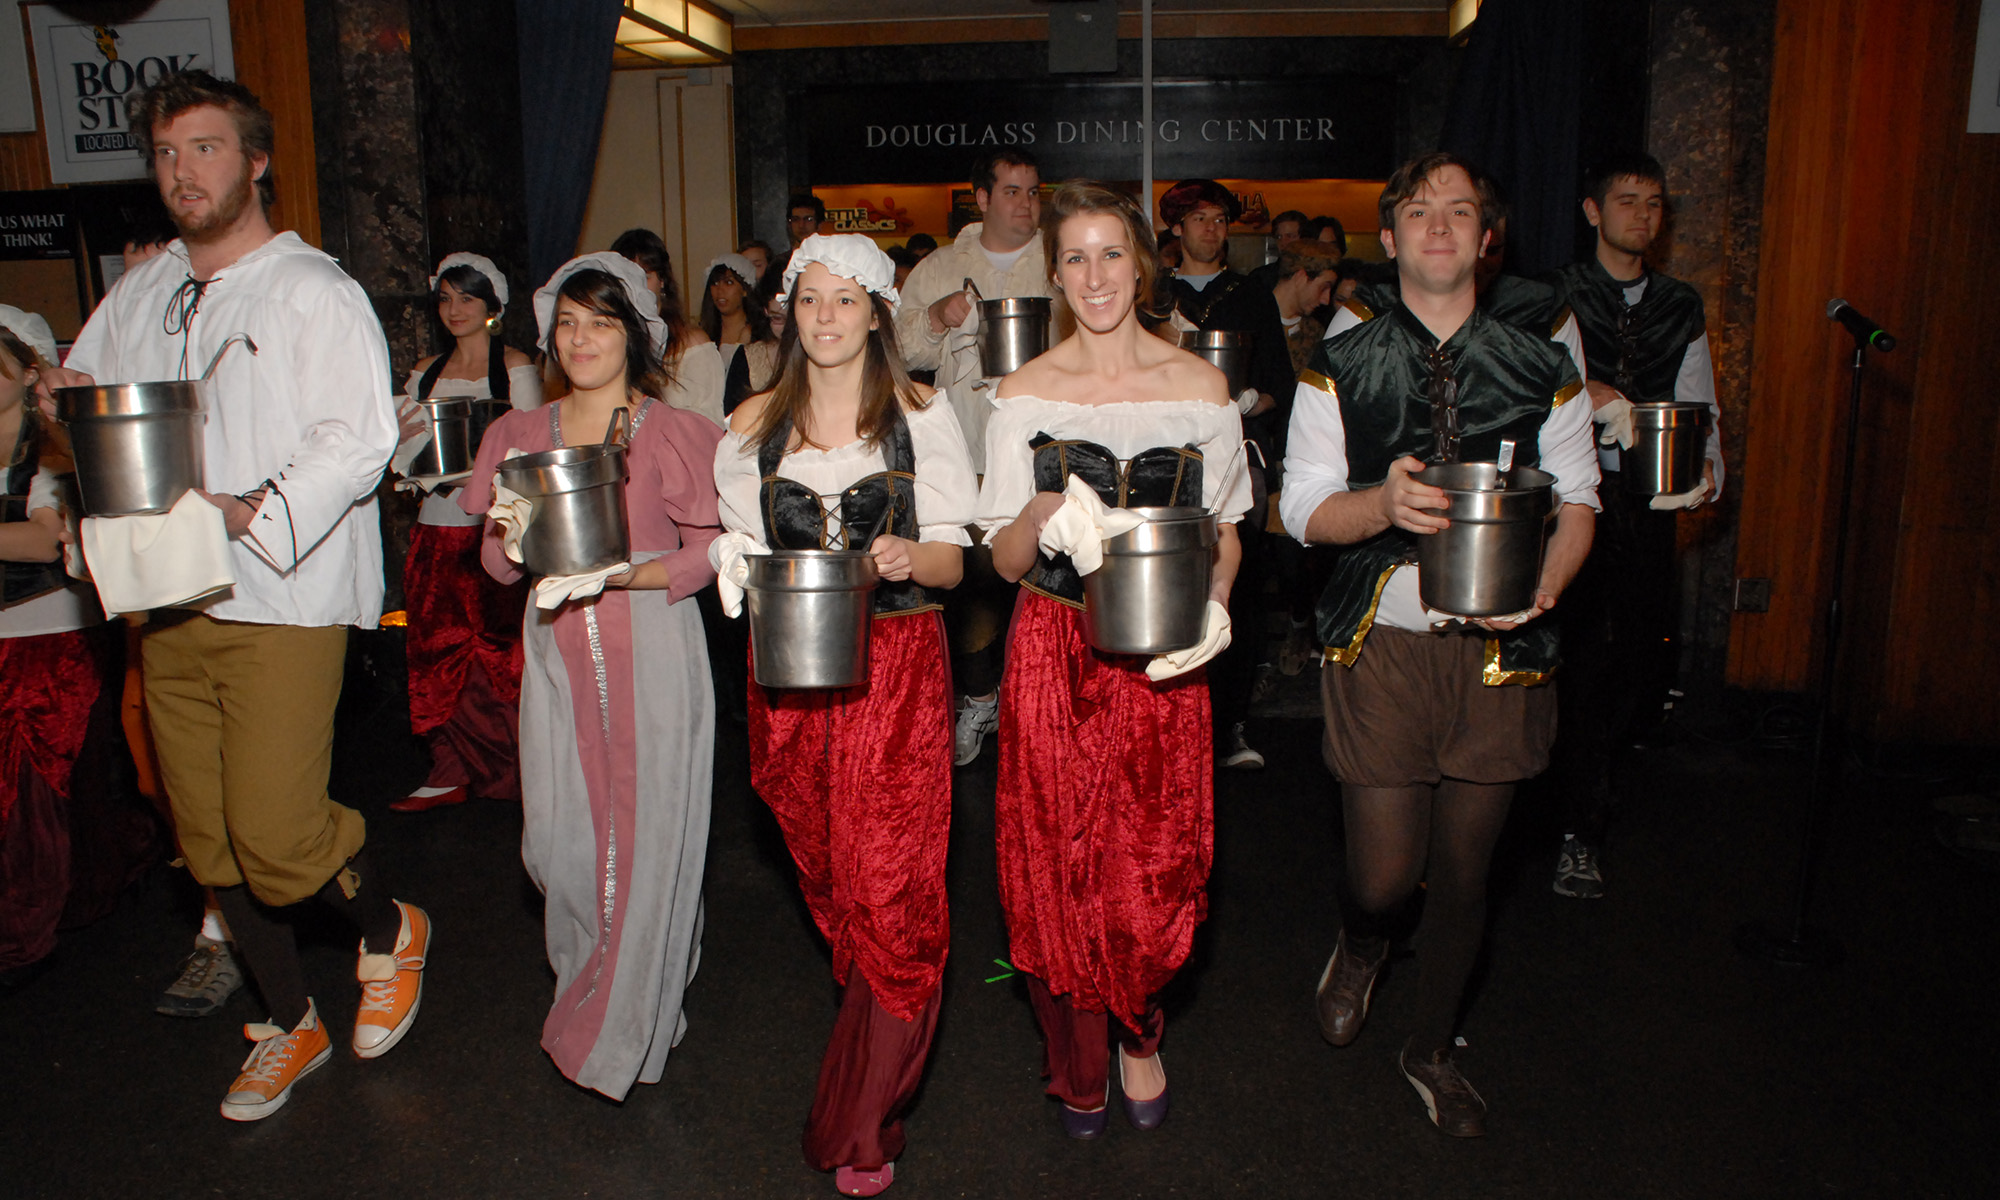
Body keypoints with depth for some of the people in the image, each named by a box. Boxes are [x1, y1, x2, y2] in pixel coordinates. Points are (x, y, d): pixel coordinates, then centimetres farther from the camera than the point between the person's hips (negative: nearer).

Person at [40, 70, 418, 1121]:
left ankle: (389, 933, 20)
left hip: (281, 602, -7)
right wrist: (63, 396, 3)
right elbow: (81, 389, 28)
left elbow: (358, 438, -14)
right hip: (168, 601, 7)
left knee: (276, 836, -12)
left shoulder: (312, 291, -4)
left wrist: (251, 510, -26)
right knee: (209, 840, 11)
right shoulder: (138, 295, 16)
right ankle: (290, 1026, 30)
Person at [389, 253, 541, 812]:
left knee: (500, 646, -4)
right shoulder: (424, 375, 15)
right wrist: (404, 436, -4)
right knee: (440, 647, 4)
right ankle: (451, 768, 12)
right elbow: (408, 461, 17)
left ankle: (511, 768, 6)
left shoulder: (515, 368, 1)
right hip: (437, 526, 5)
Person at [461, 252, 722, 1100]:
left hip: (653, 651, -3)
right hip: (559, 654, 4)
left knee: (647, 832, 0)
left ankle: (628, 1034, 19)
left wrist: (624, 572, -19)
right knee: (558, 839, 5)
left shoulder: (673, 433, -1)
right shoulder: (521, 434, 12)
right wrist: (517, 537, -12)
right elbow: (497, 563, 10)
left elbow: (708, 554, -5)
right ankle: (590, 986, 33)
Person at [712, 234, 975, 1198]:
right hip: (791, 676, 3)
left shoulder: (921, 416, 3)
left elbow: (951, 559, 1)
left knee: (894, 890, -6)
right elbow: (740, 545, 12)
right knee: (827, 878, 11)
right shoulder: (754, 424, 9)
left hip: (896, 668, -2)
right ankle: (879, 1051, 37)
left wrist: (909, 557, -22)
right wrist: (737, 561, -11)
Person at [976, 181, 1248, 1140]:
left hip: (1162, 661, 0)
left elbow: (1224, 532, 9)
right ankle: (1079, 1061, 32)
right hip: (1054, 657, 0)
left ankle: (1139, 1033, 36)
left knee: (1158, 872, 4)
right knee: (1059, 871, 6)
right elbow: (1005, 559, 0)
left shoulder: (1199, 386, 2)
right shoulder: (1023, 395, 1)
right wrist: (1046, 514, -21)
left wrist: (1214, 606, -10)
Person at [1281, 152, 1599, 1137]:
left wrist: (1545, 584, -12)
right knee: (1384, 871, -1)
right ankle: (1358, 947, 38)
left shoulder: (1543, 369, 5)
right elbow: (1303, 508, -1)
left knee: (1464, 870, 11)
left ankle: (1432, 1050, 36)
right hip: (1380, 641, -1)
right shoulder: (1339, 370, 1)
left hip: (1497, 645, 2)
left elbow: (1577, 500, 8)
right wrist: (1383, 505, -22)